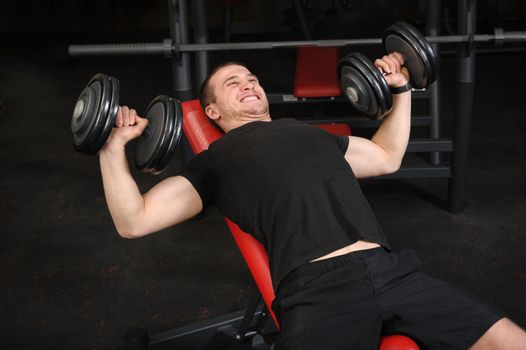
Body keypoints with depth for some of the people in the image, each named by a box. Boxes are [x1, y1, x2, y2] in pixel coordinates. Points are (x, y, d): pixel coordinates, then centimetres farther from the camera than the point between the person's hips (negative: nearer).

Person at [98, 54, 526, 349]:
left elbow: (387, 157, 45)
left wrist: (402, 90, 43)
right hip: (318, 286, -5)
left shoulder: (312, 132, 33)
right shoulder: (215, 162, 20)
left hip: (391, 269, 5)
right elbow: (134, 220, 12)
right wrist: (114, 146, 1)